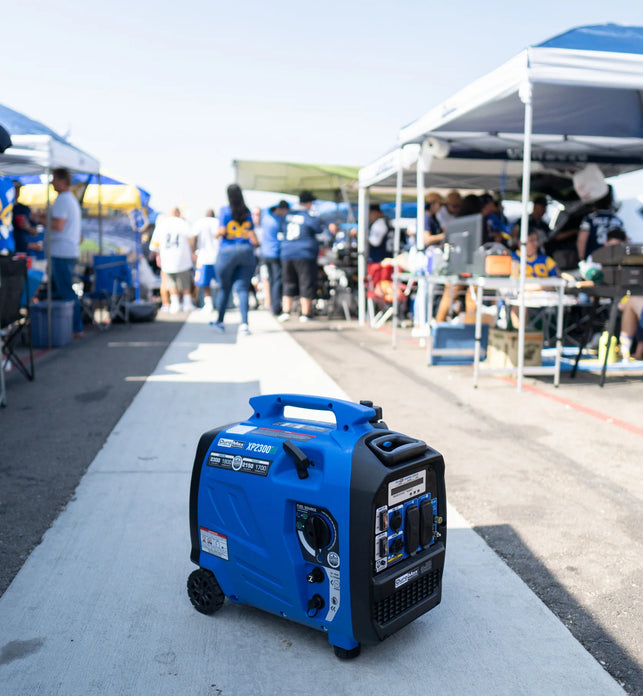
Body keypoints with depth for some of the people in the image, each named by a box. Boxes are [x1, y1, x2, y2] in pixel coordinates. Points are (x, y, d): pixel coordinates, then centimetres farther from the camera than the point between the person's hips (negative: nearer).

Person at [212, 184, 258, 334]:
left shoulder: (224, 210, -3)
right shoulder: (247, 212, 7)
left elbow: (222, 231, -10)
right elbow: (252, 233, 5)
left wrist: (216, 234, 11)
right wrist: (255, 244, 21)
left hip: (227, 251, -2)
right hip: (246, 251, 2)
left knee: (224, 288, 10)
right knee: (243, 288, 1)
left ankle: (220, 321, 21)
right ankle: (244, 323, -10)